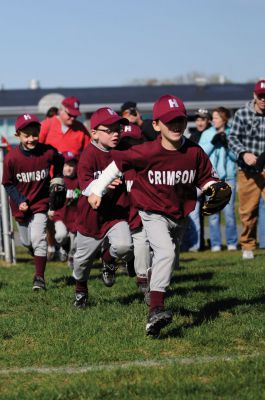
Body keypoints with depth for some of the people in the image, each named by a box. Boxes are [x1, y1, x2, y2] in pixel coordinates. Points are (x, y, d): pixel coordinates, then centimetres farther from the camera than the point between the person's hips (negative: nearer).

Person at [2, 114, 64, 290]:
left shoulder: (48, 152, -16)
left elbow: (60, 163, 10)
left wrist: (57, 179, 3)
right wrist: (20, 201, -15)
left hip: (40, 202, -2)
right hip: (21, 205, 2)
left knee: (38, 238, -16)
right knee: (26, 241, 17)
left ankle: (40, 278, -12)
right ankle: (39, 258, 48)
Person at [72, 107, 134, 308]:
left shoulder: (122, 153, 1)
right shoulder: (89, 155, -14)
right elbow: (86, 185, -26)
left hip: (117, 214, 2)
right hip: (92, 215, -2)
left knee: (124, 245, -26)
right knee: (83, 259, 13)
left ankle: (109, 259, 10)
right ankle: (81, 290, 44)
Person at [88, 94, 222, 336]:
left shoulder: (195, 153, -9)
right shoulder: (147, 152, -20)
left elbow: (207, 178, 5)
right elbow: (119, 162, -8)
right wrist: (97, 190, -6)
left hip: (179, 215, 6)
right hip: (153, 214, -6)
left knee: (170, 261, 18)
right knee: (166, 252, -26)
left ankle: (156, 303, 37)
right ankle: (155, 311, -35)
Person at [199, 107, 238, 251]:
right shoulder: (207, 134, 6)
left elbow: (236, 156, 0)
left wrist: (227, 144, -14)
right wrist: (212, 142, -12)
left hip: (228, 177, -1)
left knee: (229, 211, -3)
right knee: (213, 212, 0)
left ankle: (232, 243, 6)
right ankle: (215, 243, 5)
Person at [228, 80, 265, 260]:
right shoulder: (242, 114, 0)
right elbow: (233, 138, -1)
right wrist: (244, 153, -18)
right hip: (248, 170, 0)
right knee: (248, 211, 7)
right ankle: (248, 246, 22)